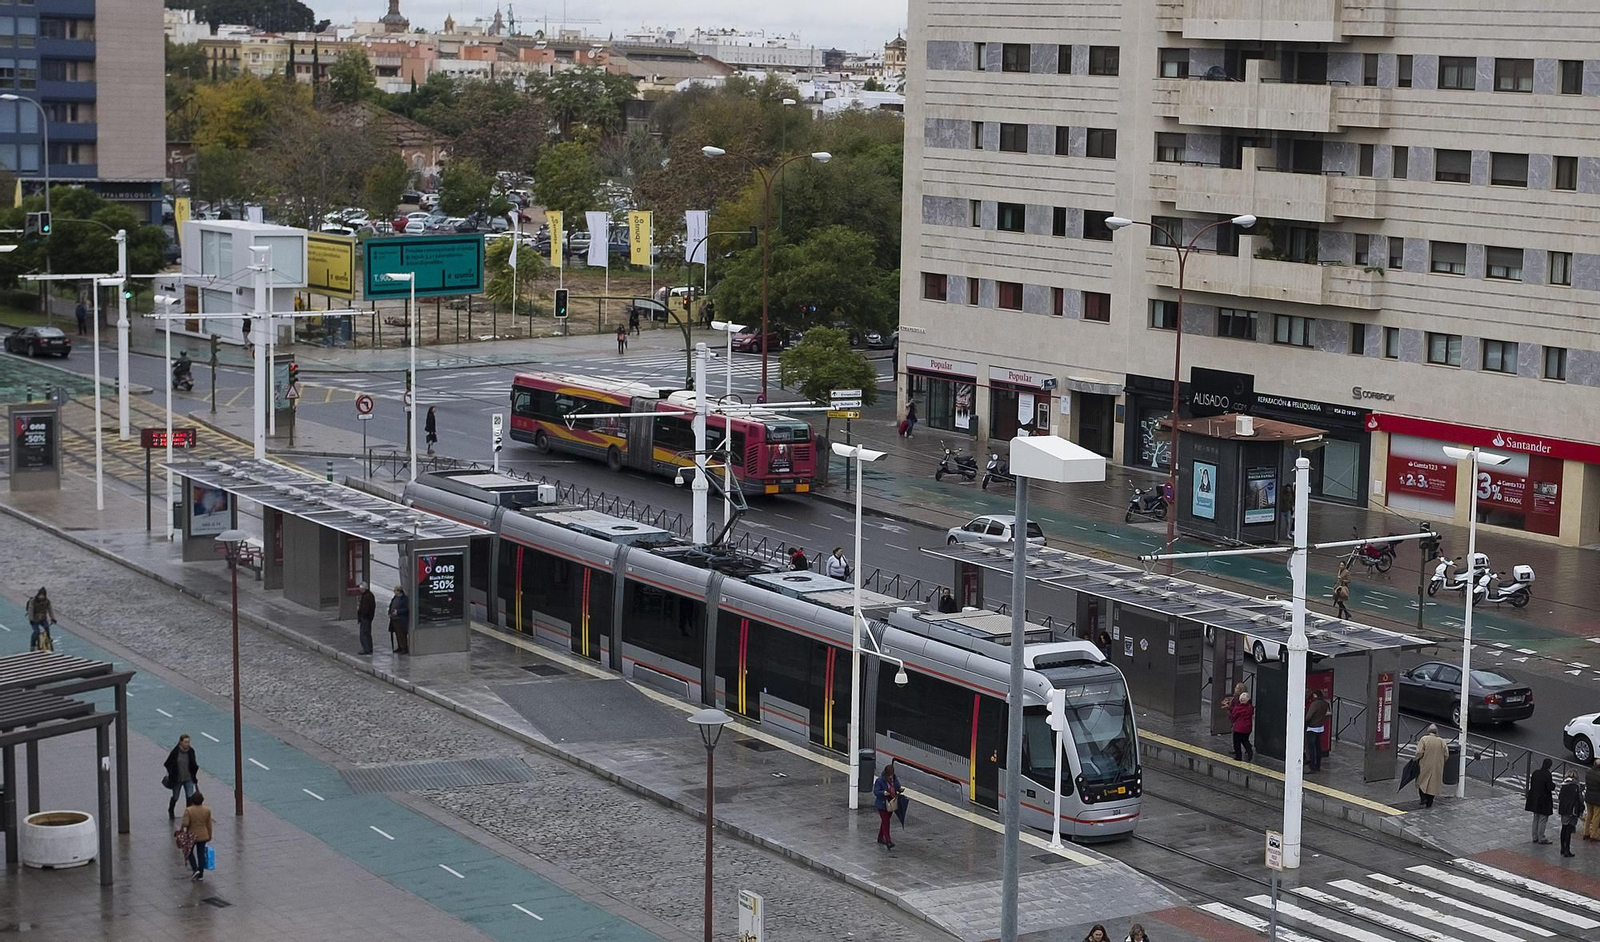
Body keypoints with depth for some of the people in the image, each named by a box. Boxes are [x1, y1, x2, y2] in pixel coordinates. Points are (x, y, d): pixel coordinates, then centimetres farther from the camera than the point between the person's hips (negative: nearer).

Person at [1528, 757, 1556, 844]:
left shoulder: (1535, 772, 2)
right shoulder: (1547, 774, -19)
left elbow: (1531, 785, 9)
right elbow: (1550, 787, -21)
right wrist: (1553, 784, 0)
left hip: (1535, 799, 7)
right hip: (1544, 800, -7)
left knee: (1536, 818, 17)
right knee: (1543, 819, 2)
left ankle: (1535, 837, 23)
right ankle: (1541, 838, 6)